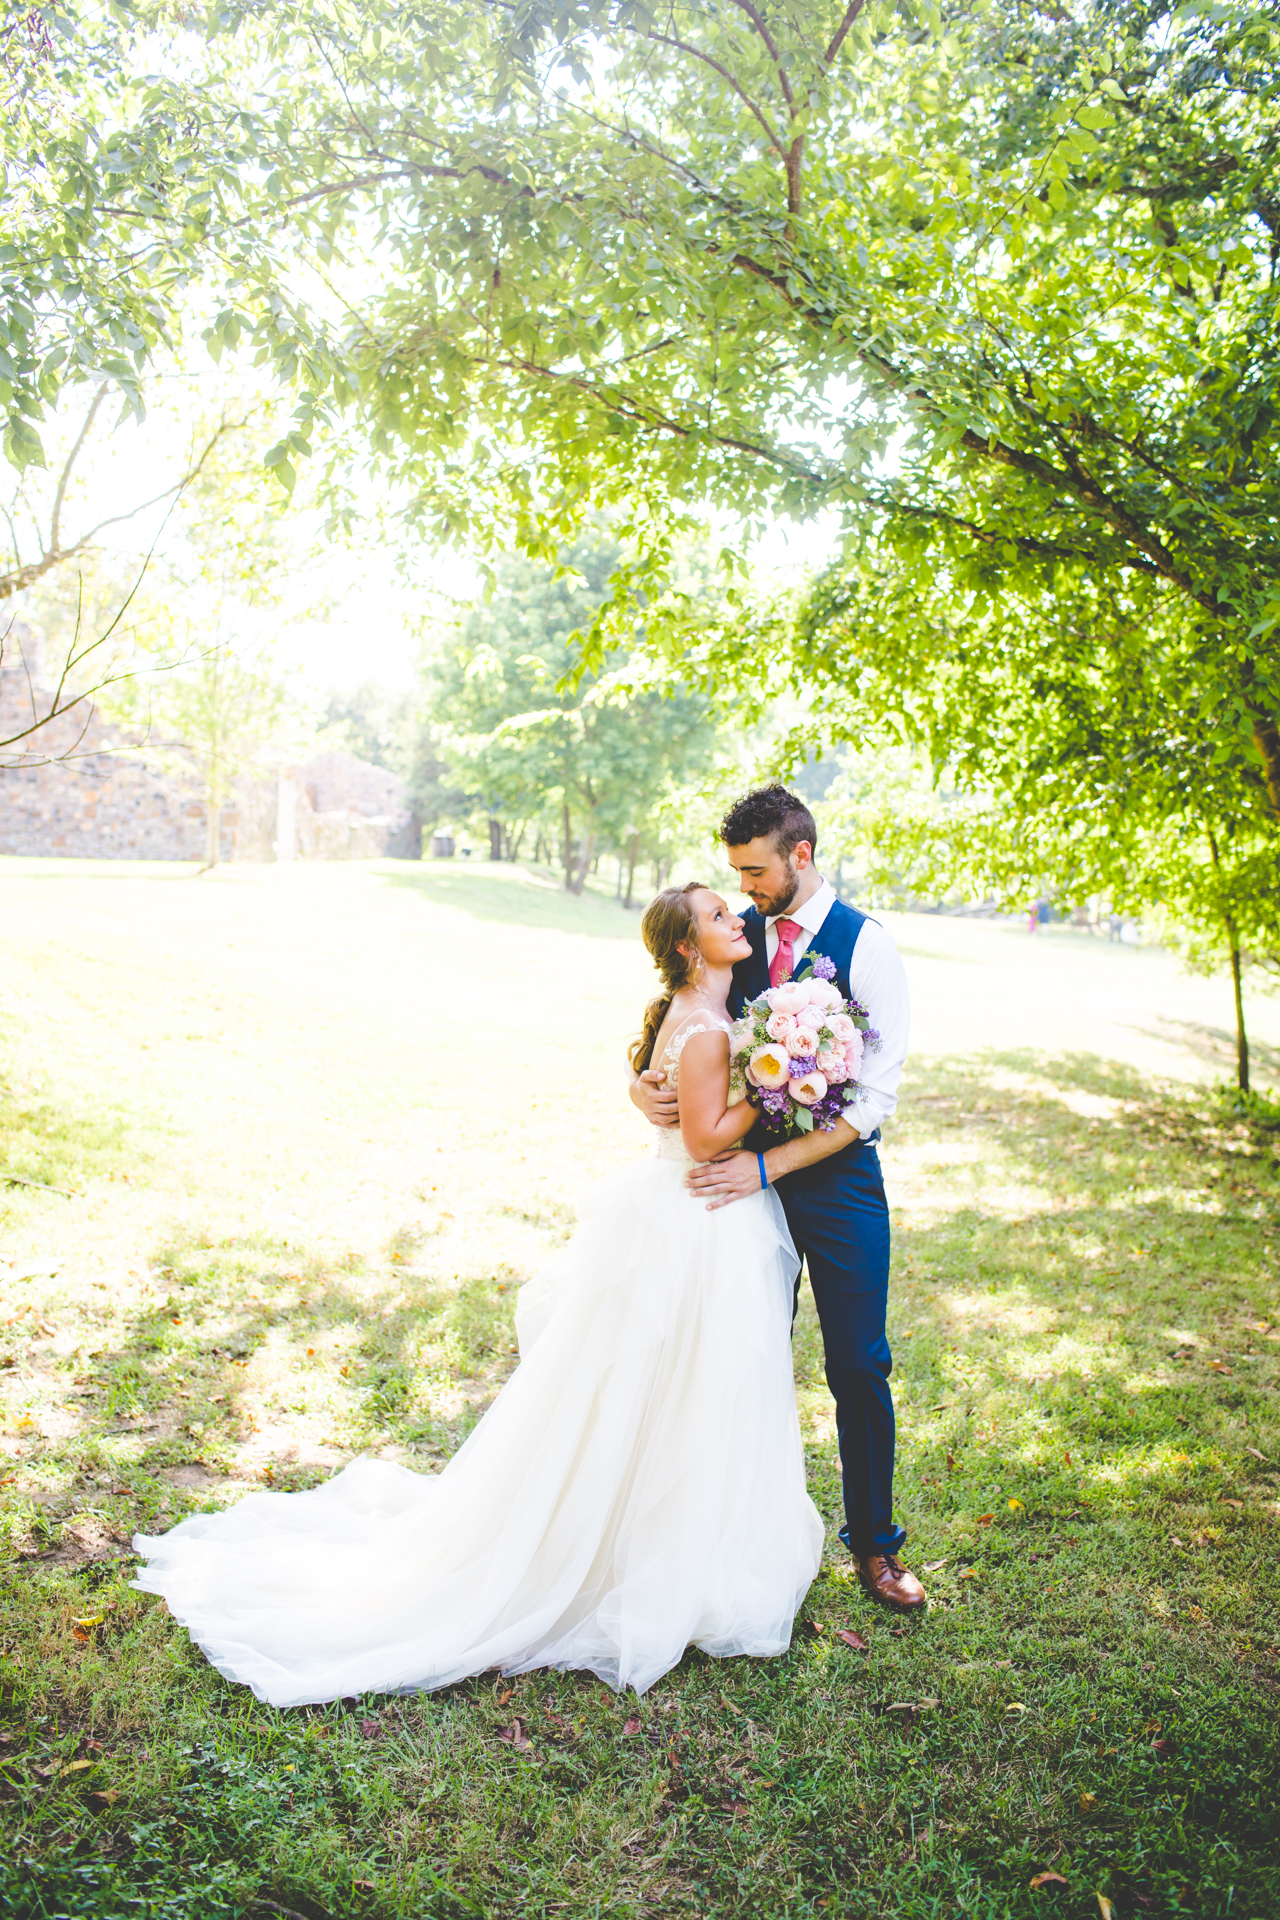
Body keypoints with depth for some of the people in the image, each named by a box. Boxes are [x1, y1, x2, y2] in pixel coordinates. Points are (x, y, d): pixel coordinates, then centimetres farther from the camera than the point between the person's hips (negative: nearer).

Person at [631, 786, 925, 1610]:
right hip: (752, 1172, 3)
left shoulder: (867, 946, -11)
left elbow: (876, 1094, -16)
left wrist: (767, 1166, -21)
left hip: (838, 1181, -3)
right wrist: (644, 1080, -18)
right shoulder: (738, 937, 2)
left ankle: (874, 1542, 27)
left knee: (860, 1368, 7)